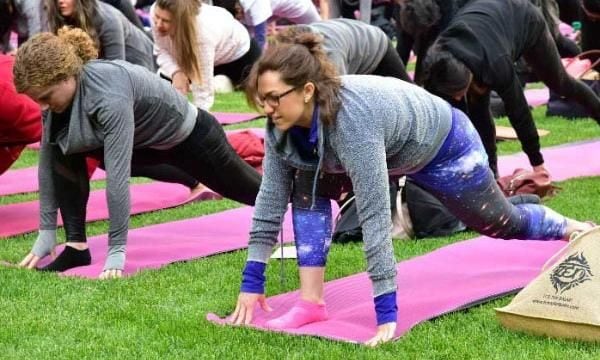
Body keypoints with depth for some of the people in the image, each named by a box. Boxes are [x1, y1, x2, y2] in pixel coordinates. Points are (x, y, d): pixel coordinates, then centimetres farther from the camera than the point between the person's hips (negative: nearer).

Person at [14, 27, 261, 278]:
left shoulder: (110, 96, -43)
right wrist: (46, 232, -16)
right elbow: (48, 160, -15)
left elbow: (117, 175, -43)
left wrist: (116, 251, -41)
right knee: (63, 150, -17)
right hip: (143, 139, 6)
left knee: (241, 189, 20)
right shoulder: (59, 90, -21)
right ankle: (77, 246, -10)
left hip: (190, 135, -6)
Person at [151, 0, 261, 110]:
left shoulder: (203, 34, -50)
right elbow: (162, 50, -19)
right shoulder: (156, 12, -35)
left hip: (238, 51, -4)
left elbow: (203, 91, -47)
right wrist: (175, 72, -38)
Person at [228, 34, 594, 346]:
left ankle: (577, 230, 44)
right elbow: (271, 197, -16)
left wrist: (386, 310, -46)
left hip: (441, 143, -6)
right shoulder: (282, 123, -24)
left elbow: (375, 215, -46)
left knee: (503, 224, 14)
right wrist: (252, 280, -19)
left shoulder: (352, 120, -45)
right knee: (306, 187, -14)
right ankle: (312, 302, -10)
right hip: (393, 150, 6)